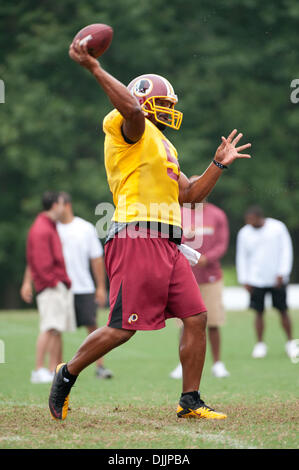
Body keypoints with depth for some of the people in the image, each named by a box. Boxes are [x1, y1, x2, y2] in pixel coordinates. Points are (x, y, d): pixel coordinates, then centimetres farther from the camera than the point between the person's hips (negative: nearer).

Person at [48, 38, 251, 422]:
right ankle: (67, 374, 11)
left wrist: (218, 165, 23)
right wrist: (94, 68, -29)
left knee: (196, 317, 2)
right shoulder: (129, 130, 0)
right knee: (123, 327, -9)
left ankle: (190, 401, 8)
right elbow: (132, 108, -25)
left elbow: (190, 194, 29)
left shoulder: (163, 147, 28)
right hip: (137, 240, -9)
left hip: (166, 246, 9)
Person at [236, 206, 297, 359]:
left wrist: (282, 273, -9)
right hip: (256, 280, 1)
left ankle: (290, 342, 14)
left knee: (283, 311, 2)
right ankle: (260, 344, 6)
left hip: (277, 280, -1)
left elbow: (286, 250, -1)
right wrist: (244, 280, 2)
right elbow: (241, 257, 8)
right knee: (259, 312, -3)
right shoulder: (244, 233, 2)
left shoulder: (278, 227, -2)